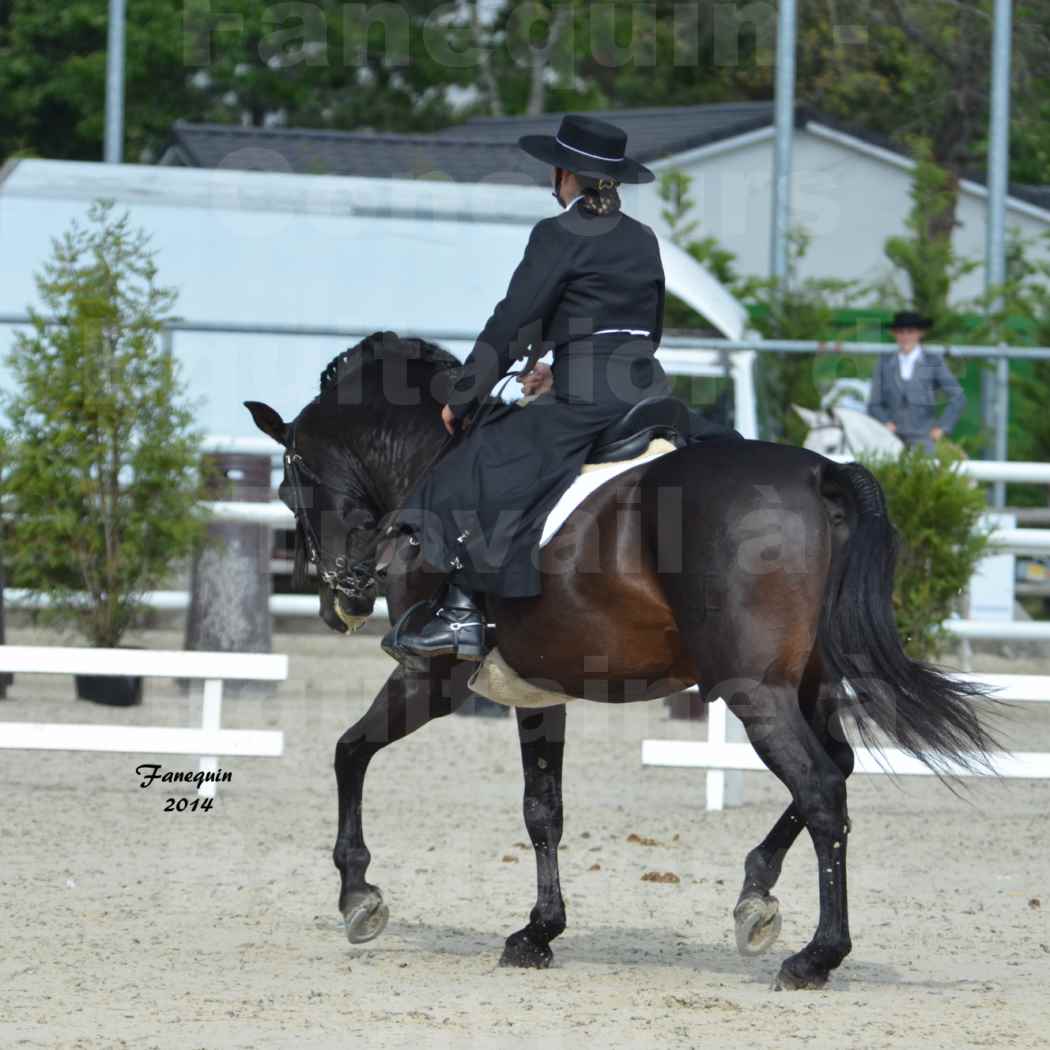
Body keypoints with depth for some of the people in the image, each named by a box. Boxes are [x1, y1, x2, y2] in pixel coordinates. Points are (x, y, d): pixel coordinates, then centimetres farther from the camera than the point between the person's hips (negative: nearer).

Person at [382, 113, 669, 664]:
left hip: (586, 401, -8)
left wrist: (461, 396, 2)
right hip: (649, 387, 8)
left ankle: (461, 612, -13)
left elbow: (511, 324, -7)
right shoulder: (644, 240, 16)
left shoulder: (559, 236, -6)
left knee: (473, 467, -4)